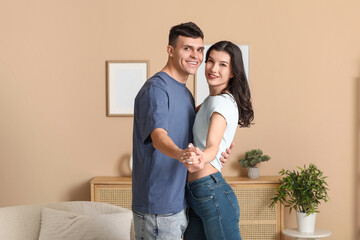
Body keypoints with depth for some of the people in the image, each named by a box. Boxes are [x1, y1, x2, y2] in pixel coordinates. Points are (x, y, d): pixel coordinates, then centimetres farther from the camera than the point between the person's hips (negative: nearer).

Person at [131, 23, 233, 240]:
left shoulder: (186, 94, 15)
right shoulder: (156, 88, -15)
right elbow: (158, 137, -31)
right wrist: (182, 155, -51)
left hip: (179, 203, 9)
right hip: (157, 207, -9)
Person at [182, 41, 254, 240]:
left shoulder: (221, 102, -12)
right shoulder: (210, 101, 16)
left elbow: (213, 147, -31)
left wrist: (200, 156, -48)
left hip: (212, 192, -10)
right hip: (194, 194, 10)